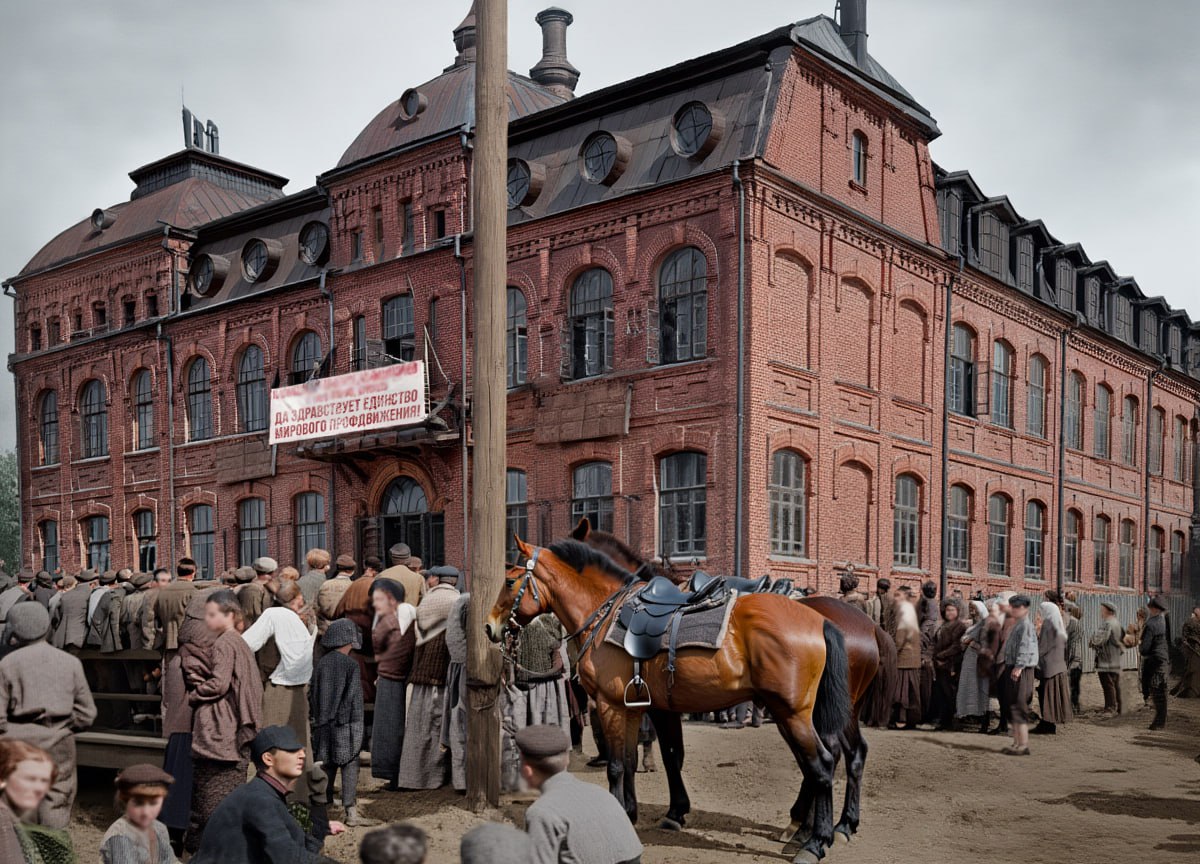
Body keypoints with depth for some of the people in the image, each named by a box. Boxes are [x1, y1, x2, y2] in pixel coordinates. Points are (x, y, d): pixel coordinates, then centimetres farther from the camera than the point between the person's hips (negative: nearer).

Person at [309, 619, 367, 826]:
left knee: (326, 766, 11)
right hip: (345, 724, -5)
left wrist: (316, 717, 18)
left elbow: (312, 694, 11)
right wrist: (357, 725, -7)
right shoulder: (350, 665, -11)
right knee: (349, 766, -1)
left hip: (323, 724, 6)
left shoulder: (321, 664, 6)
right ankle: (351, 812, -2)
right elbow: (353, 698, -12)